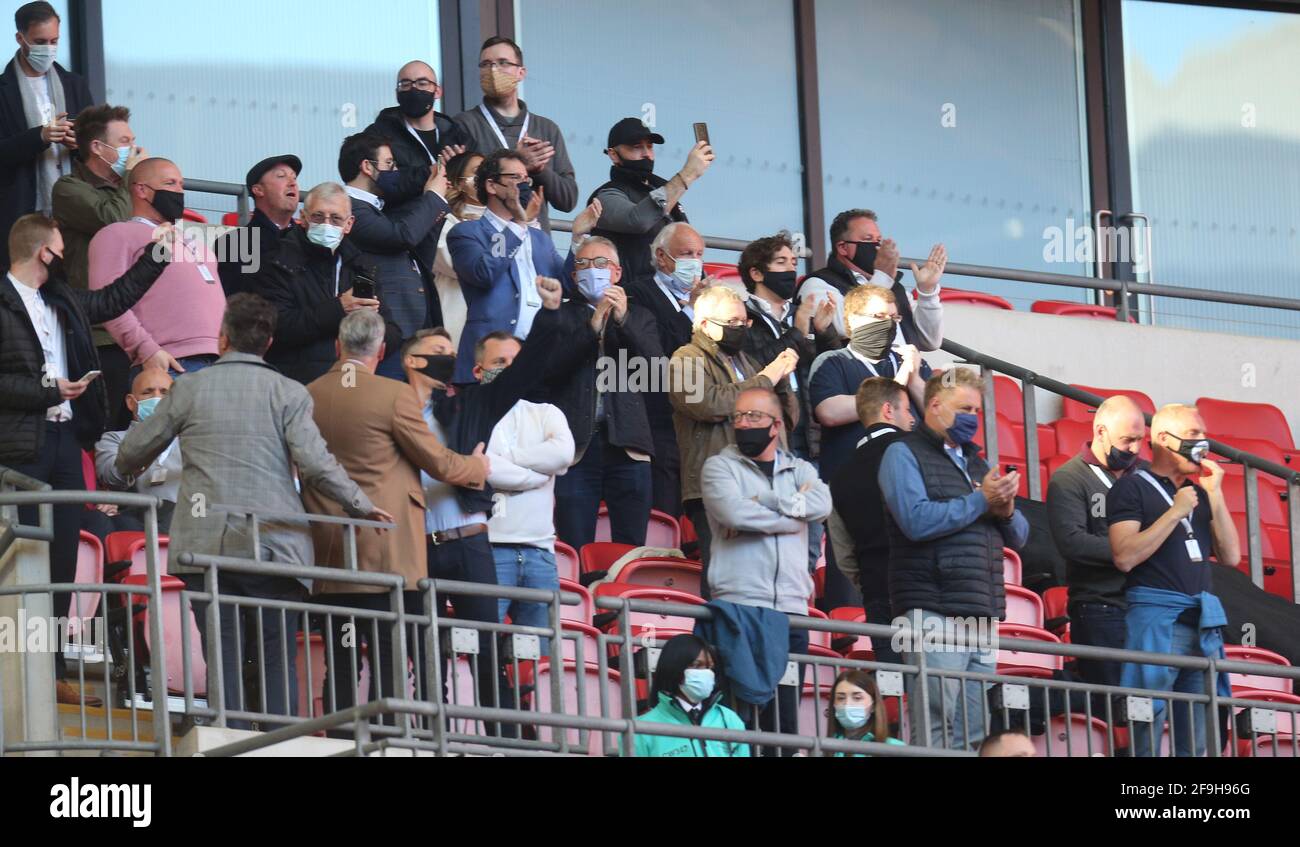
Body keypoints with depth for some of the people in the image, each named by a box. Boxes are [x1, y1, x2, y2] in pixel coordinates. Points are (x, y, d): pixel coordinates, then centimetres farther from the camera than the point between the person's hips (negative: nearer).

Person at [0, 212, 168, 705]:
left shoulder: (63, 300, 15)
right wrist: (51, 391, -15)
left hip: (65, 439, 8)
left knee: (62, 557, 7)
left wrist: (158, 252, 31)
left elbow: (114, 299, 31)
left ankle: (52, 670, 12)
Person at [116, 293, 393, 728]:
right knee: (279, 660, 3)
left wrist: (126, 473, 36)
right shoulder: (288, 393, 0)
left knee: (224, 660, 4)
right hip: (274, 544, -1)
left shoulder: (189, 388, 5)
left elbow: (133, 451, 13)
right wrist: (362, 505, 5)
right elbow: (315, 464, -9)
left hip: (208, 545, 1)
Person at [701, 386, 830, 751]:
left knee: (785, 719, 1)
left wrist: (759, 502, -8)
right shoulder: (720, 467, 9)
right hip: (739, 608, -3)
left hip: (791, 609, 3)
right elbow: (733, 512, -11)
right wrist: (792, 512, -2)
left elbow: (821, 504, -4)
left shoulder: (800, 471, 18)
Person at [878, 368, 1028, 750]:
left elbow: (1019, 536, 22)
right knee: (934, 733, -12)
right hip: (934, 614, -7)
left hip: (982, 617, 7)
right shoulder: (904, 454, 2)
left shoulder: (974, 461, 23)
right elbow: (916, 521, -16)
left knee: (974, 735, 3)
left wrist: (1006, 511, -1)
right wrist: (980, 500, -8)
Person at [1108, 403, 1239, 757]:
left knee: (1198, 740, 6)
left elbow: (1231, 556, 11)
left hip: (1203, 621, 7)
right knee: (1148, 735, -9)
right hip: (1156, 617, -7)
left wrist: (1214, 495, 4)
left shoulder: (1199, 492, 19)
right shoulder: (1132, 488, -1)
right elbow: (1125, 557, -14)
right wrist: (1175, 512, -12)